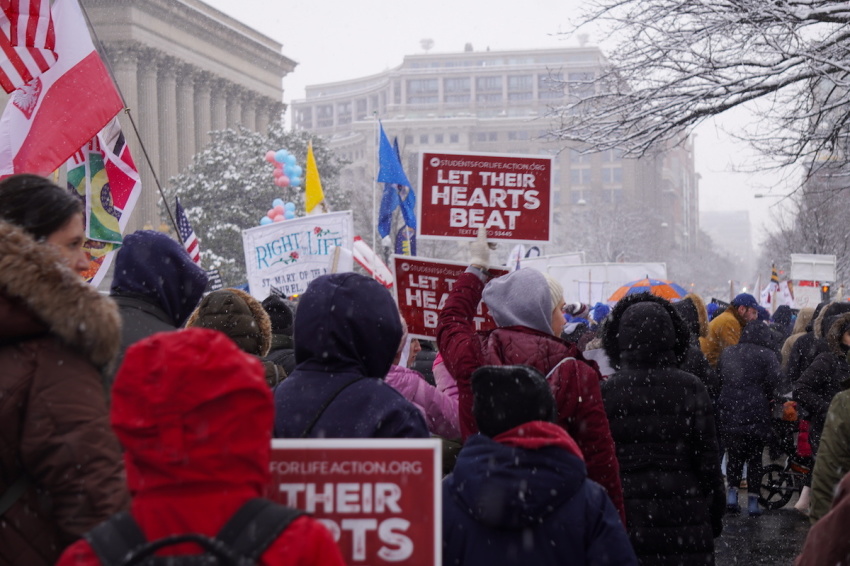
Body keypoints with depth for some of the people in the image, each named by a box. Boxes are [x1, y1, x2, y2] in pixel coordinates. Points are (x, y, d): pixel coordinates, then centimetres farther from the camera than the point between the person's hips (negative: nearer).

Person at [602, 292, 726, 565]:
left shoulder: (606, 391, -2)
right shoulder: (690, 388, -4)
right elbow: (707, 458, -2)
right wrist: (716, 512, 9)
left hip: (626, 514, 1)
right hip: (684, 518, 0)